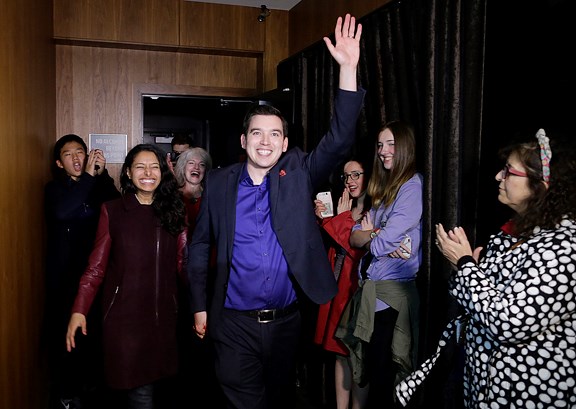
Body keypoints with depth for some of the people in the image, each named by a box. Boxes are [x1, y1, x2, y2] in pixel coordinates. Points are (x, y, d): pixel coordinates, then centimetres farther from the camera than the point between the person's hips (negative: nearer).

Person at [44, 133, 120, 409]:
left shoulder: (98, 186, 7)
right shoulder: (54, 188, 1)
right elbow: (62, 212, -22)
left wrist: (101, 174, -19)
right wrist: (88, 175, -22)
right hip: (63, 273, -2)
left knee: (92, 328, 6)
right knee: (62, 330, 2)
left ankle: (89, 382, 27)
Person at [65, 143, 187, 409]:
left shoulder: (173, 212, 7)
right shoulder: (112, 211, 1)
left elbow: (184, 263, 2)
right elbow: (96, 266, -1)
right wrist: (79, 311, -11)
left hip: (163, 314, 3)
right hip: (124, 315, -2)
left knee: (154, 382, 12)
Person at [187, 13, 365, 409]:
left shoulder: (298, 175, -2)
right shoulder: (219, 182, -2)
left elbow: (339, 141, -15)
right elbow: (200, 245, 5)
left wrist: (348, 70, -23)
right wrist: (199, 306, 4)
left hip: (286, 320, 1)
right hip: (234, 322, -1)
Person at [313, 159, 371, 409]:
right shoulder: (346, 210, 14)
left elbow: (360, 250, -19)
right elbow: (331, 247, 15)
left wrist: (341, 217, -10)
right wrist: (323, 218, -1)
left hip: (358, 288, -7)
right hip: (338, 287, 7)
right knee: (341, 352, 13)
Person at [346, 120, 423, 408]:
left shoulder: (412, 184, -10)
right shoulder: (383, 187, 15)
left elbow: (384, 241, -18)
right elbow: (353, 237, 6)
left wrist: (367, 236, 2)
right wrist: (377, 237, -13)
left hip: (391, 289, -7)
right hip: (372, 283, 7)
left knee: (381, 366, 3)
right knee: (371, 361, 15)